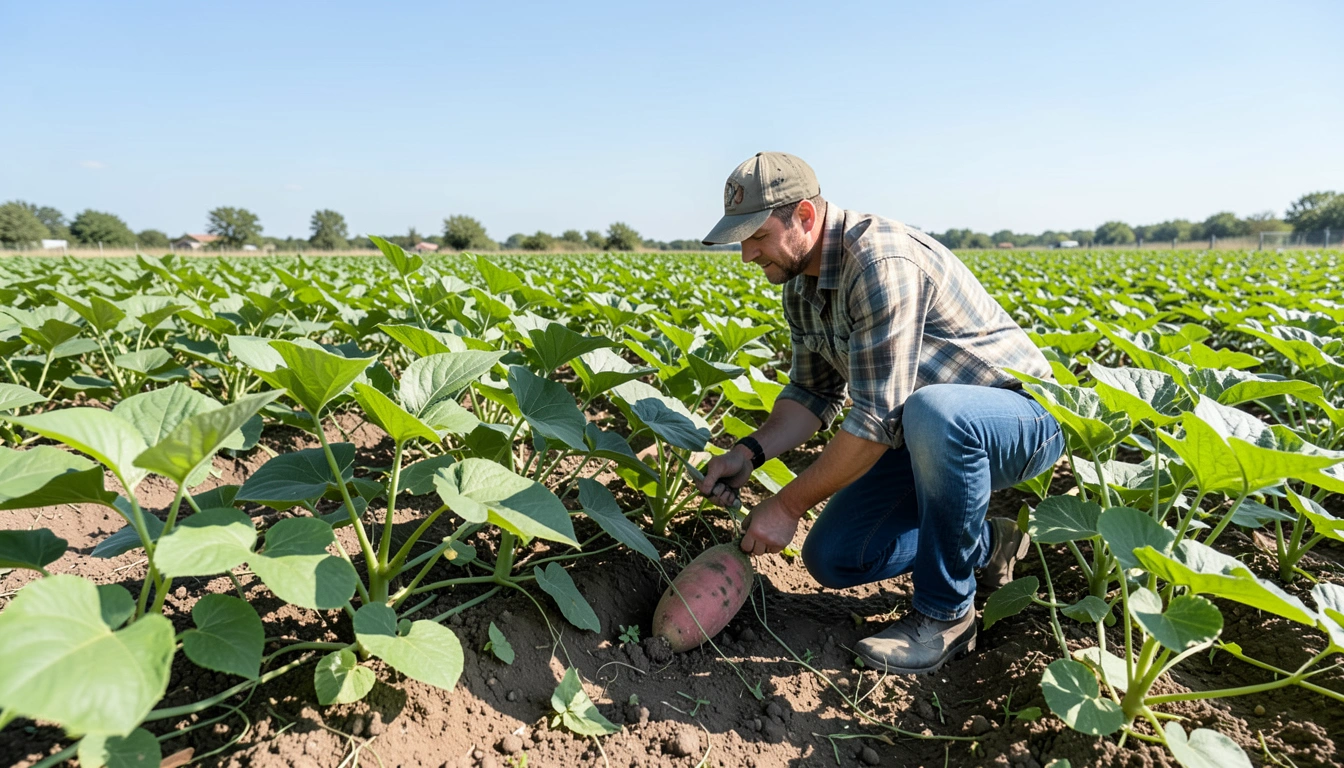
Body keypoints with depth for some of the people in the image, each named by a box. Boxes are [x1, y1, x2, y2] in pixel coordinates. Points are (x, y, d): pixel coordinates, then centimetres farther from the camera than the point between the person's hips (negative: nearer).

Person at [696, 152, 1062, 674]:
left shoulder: (882, 263, -30)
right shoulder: (799, 284, 1)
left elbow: (877, 418, -32)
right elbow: (813, 392, 8)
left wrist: (787, 506, -23)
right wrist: (749, 452, -10)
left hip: (1024, 417, -8)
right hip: (928, 437, 8)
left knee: (932, 412, -43)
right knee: (831, 558, -1)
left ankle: (945, 612, -19)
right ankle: (985, 546, 17)